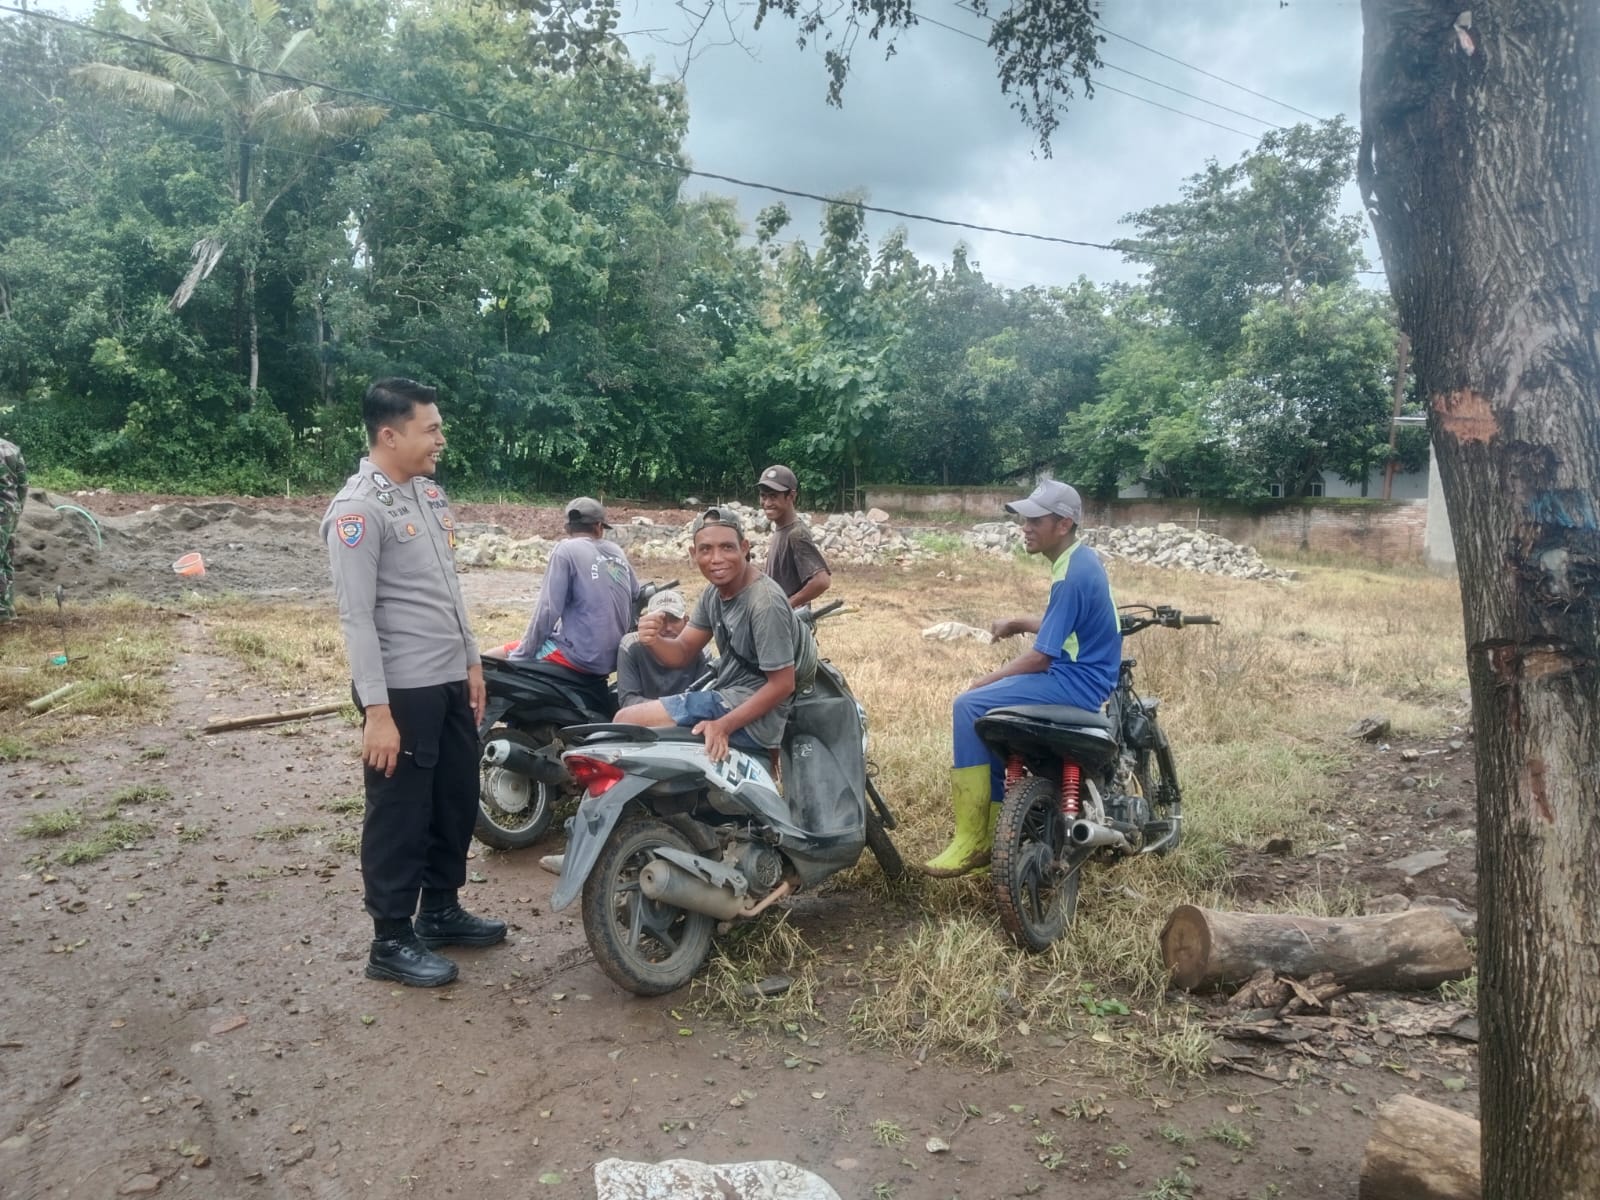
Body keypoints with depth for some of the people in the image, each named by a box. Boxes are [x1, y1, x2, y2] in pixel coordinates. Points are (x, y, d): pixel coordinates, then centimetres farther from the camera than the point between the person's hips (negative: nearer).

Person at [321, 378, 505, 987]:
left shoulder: (429, 491, 11)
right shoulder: (358, 509, -16)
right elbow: (357, 616, -19)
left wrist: (471, 661, 17)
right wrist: (376, 710, -21)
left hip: (451, 682, 9)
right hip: (403, 690, -9)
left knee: (458, 802, 18)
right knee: (400, 815, 3)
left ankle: (441, 911, 35)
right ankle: (391, 942, 18)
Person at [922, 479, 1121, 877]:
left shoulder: (1072, 576, -20)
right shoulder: (1081, 559, 11)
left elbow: (1041, 657, -19)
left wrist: (985, 680, -8)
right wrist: (1020, 623, 12)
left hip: (1075, 681, -11)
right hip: (1081, 673, 11)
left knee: (969, 706, -19)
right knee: (990, 710, 18)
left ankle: (972, 841, -15)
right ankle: (994, 828, 19)